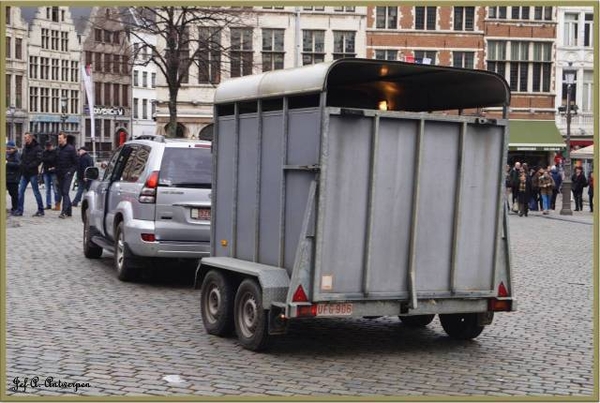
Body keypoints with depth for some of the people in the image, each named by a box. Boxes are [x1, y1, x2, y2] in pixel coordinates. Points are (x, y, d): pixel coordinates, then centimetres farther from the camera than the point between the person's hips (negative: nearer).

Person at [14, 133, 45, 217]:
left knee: (36, 192, -1)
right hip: (24, 173, 7)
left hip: (32, 173, -7)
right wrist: (22, 165, 3)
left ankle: (41, 210, 7)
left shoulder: (37, 148, -9)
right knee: (21, 191, 3)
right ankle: (19, 210, 8)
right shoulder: (25, 147, 14)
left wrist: (29, 166, -20)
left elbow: (39, 160, -16)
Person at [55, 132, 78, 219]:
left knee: (65, 192, -15)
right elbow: (56, 161, 18)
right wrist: (56, 171, 6)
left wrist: (70, 171, -15)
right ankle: (68, 211, 17)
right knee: (63, 193, 9)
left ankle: (64, 212, -20)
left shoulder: (70, 149, -6)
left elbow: (76, 162, -5)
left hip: (67, 174, -6)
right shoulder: (58, 149, 11)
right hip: (60, 175, 6)